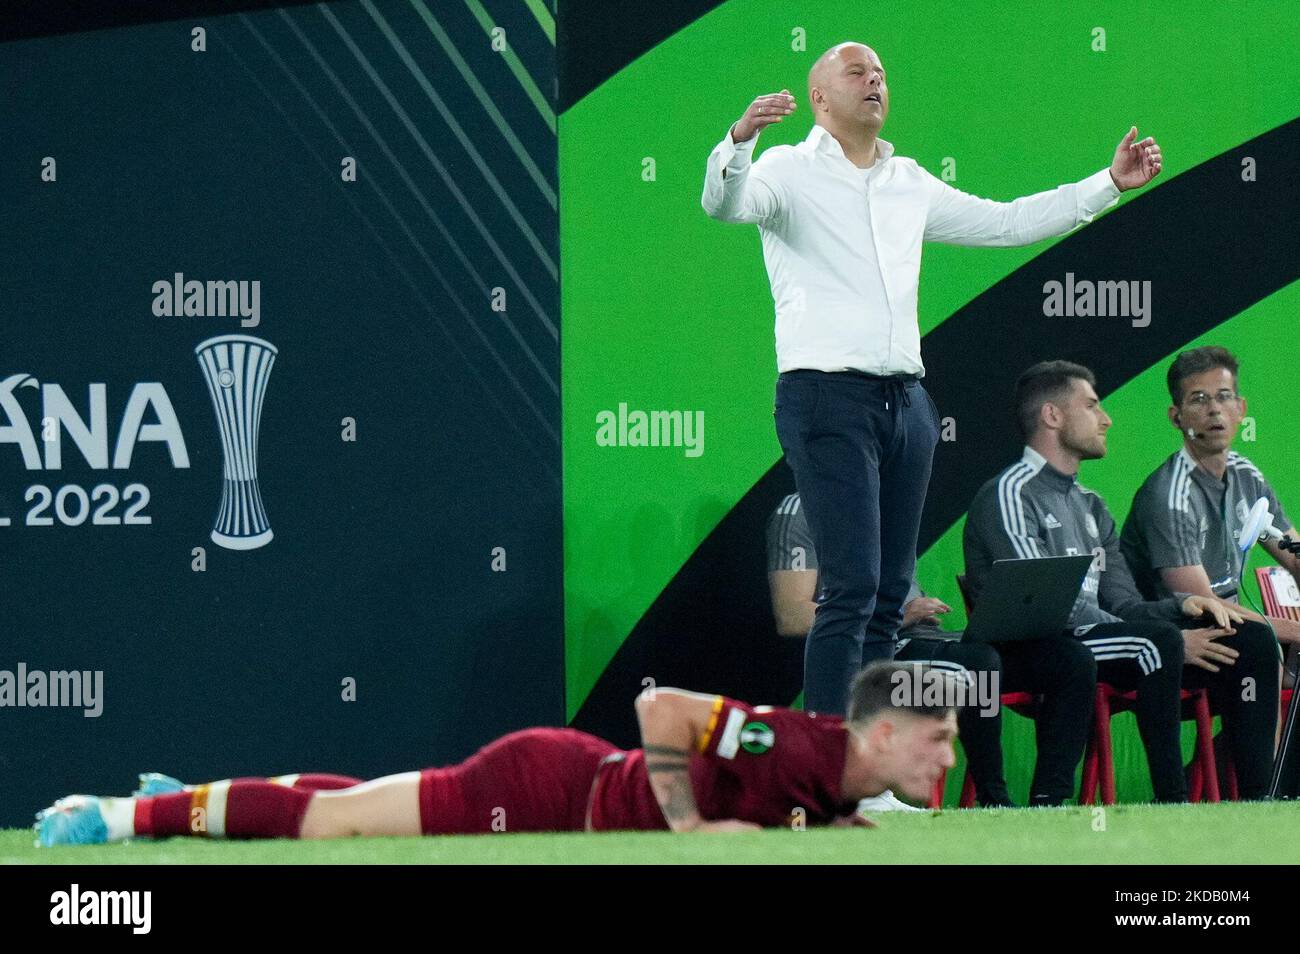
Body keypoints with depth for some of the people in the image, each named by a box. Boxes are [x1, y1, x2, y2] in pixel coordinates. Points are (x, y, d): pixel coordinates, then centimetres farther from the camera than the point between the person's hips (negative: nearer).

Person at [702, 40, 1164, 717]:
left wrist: (1111, 183, 21)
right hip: (828, 398, -7)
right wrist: (740, 139, -41)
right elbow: (724, 203, -19)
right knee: (851, 587, -15)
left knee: (890, 593, 6)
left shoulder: (910, 184, 20)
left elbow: (1006, 223, 26)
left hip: (905, 403, 7)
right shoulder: (791, 171, 1)